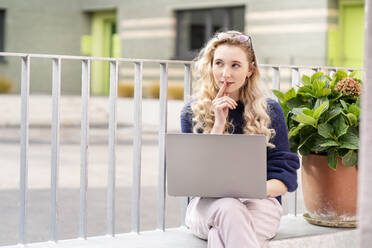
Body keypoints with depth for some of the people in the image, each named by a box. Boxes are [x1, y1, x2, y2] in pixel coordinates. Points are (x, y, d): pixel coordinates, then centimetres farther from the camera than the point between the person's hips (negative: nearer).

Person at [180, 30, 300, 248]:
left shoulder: (270, 111, 5)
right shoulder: (192, 112, 5)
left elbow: (285, 175, 2)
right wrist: (218, 124, -11)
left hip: (259, 205, -1)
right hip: (207, 204, 1)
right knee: (228, 209, -37)